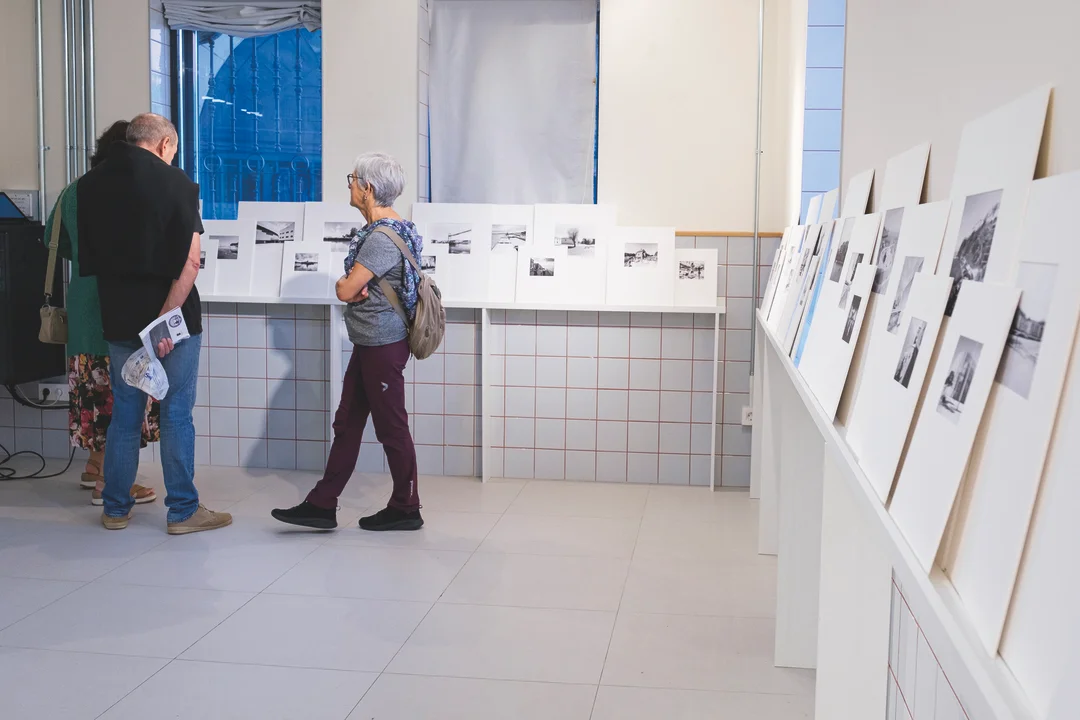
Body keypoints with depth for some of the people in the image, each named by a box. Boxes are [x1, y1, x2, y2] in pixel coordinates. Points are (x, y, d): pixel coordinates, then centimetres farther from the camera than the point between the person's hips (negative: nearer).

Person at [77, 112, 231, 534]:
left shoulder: (90, 185, 5)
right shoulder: (176, 183, -8)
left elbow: (87, 258, 10)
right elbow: (189, 262, -16)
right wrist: (166, 318, -17)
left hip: (118, 319, 4)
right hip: (172, 318, -4)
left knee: (124, 415, 13)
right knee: (176, 415, 4)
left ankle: (116, 509, 20)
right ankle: (183, 511, 10)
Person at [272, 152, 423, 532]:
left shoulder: (383, 237, -20)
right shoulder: (381, 229, 13)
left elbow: (346, 290, -20)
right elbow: (354, 288, 15)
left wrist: (344, 283, 2)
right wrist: (354, 285, -7)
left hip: (383, 345, -11)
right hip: (369, 344, 11)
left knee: (391, 427, 1)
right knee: (347, 423, 12)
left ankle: (406, 509, 14)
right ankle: (322, 505, 17)